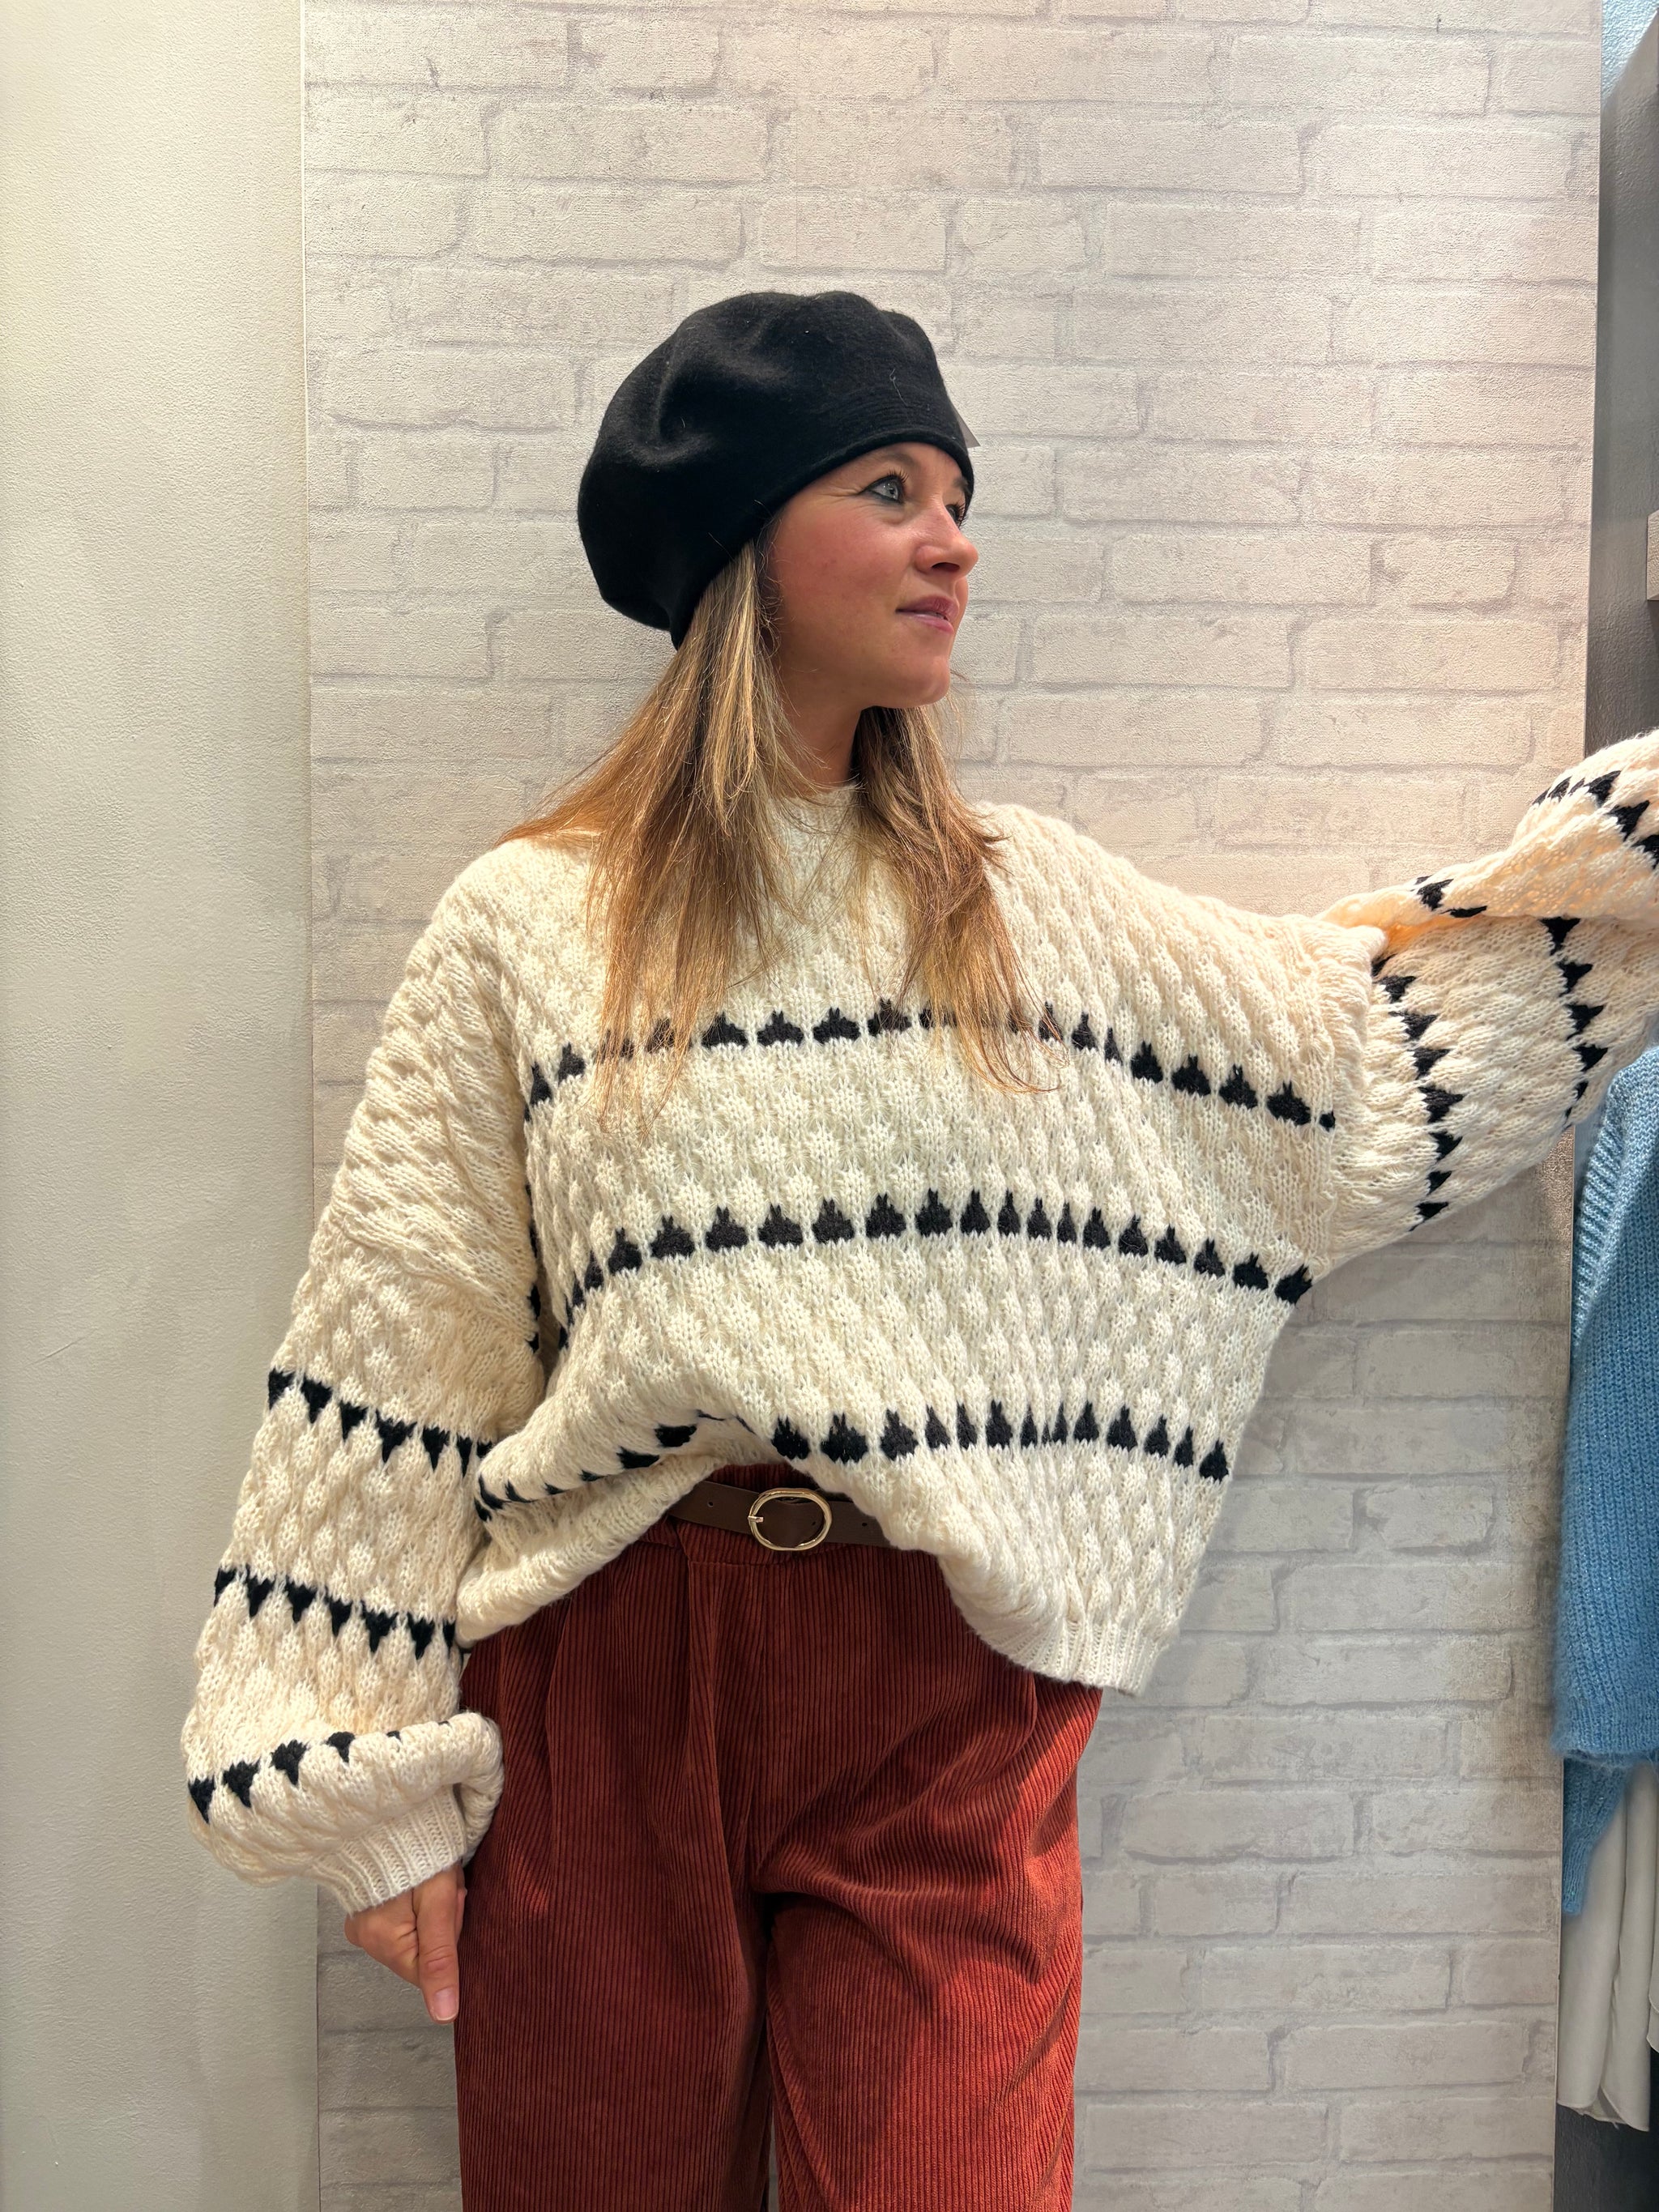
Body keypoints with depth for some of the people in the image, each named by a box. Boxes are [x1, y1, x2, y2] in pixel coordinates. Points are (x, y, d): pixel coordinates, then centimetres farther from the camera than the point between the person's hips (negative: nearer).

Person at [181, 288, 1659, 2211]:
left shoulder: (1026, 902, 7)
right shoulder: (527, 926, -1)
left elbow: (1379, 1055, 12)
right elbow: (403, 1361, -1)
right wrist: (372, 1784, -1)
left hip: (949, 1704, 1)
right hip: (606, 1686, -1)